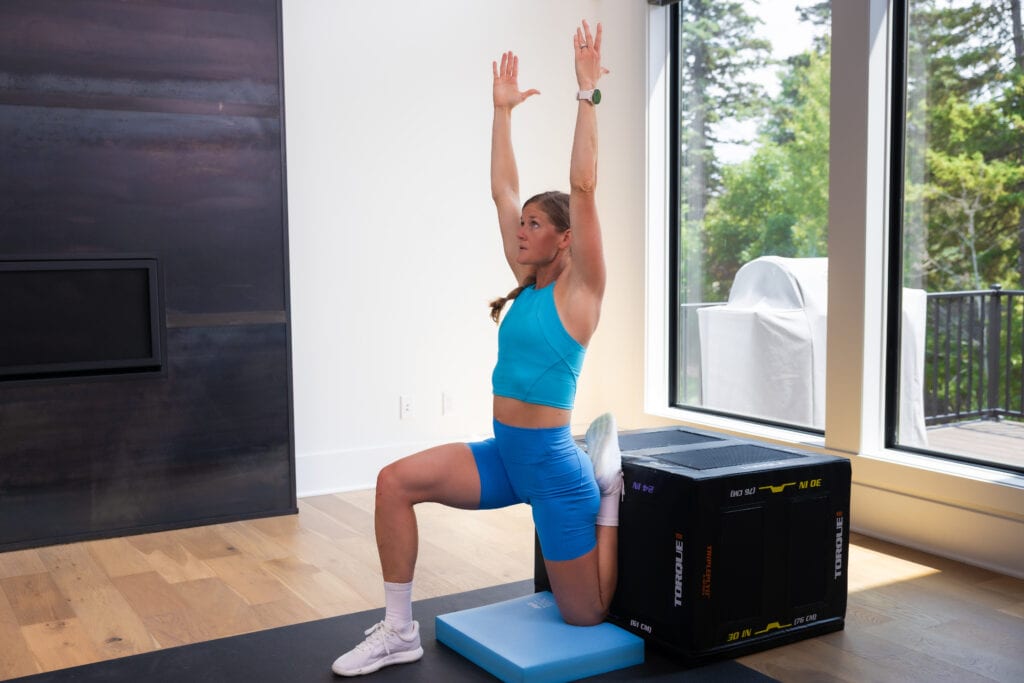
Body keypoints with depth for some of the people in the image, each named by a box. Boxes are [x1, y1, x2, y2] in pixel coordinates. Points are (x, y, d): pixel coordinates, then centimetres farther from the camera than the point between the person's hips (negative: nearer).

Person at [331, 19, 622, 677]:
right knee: (396, 482, -11)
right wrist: (503, 110, 11)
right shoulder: (529, 283, 7)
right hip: (504, 455, 7)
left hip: (552, 462, -6)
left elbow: (583, 187, -20)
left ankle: (610, 485, 27)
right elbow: (503, 191, 9)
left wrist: (587, 92, -21)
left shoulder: (578, 289, -10)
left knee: (588, 613, 5)